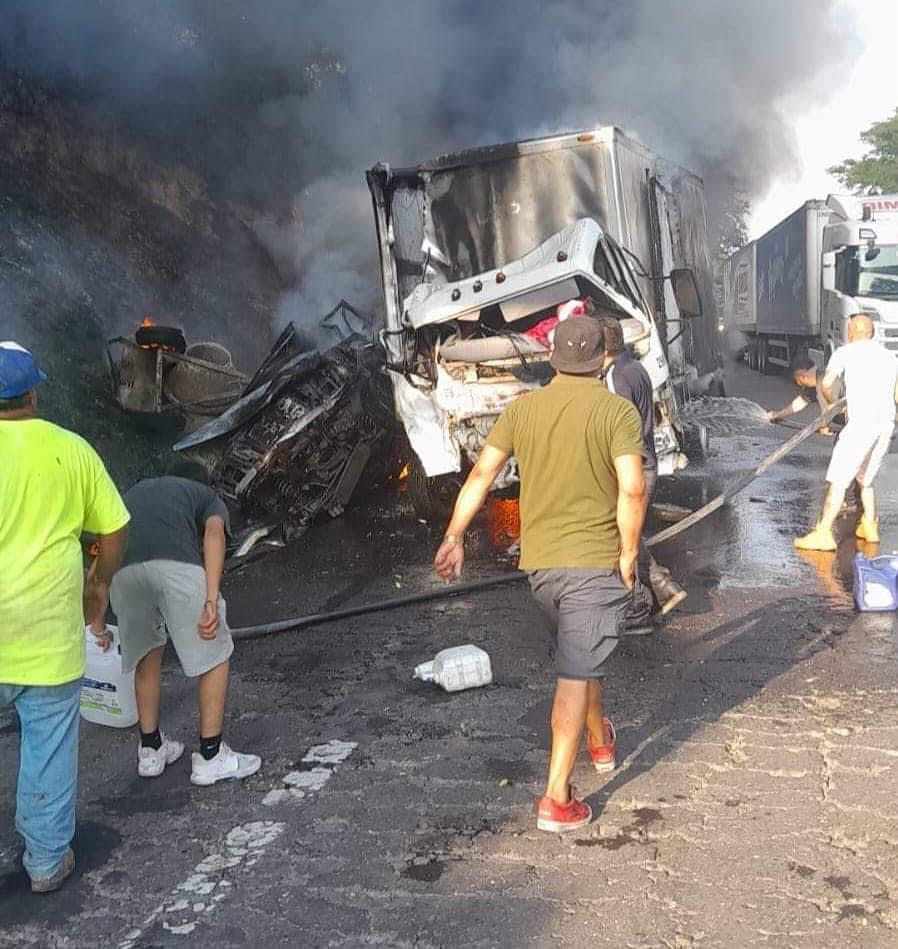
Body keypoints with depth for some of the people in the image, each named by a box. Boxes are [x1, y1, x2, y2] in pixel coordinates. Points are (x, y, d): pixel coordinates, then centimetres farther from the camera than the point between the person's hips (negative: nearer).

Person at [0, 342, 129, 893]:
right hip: (51, 628, 1)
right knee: (50, 745, 12)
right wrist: (101, 583, 19)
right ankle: (48, 860, 24)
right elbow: (115, 528, 4)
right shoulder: (72, 449, -1)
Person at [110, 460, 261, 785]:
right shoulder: (208, 496, 29)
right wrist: (212, 599, -7)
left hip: (124, 569, 4)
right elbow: (213, 533, 4)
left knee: (146, 653, 27)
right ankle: (210, 757, 19)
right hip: (177, 563, -4)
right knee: (215, 655, 15)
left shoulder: (137, 491, 41)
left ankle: (150, 750, 35)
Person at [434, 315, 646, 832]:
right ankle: (557, 798, 0)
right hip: (596, 562, -5)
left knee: (581, 655, 27)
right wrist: (629, 554, -9)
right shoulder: (618, 411, -10)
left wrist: (454, 537, -2)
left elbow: (482, 473, -4)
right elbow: (633, 489, -19)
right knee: (576, 675, -2)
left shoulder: (523, 409, 2)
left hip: (539, 561, 5)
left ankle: (600, 740, 48)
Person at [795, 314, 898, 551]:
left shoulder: (846, 351, 7)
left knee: (838, 480, -9)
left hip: (861, 422, -6)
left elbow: (827, 384, -4)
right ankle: (869, 527, 25)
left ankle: (823, 533, -15)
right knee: (865, 478, 23)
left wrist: (832, 404, 15)